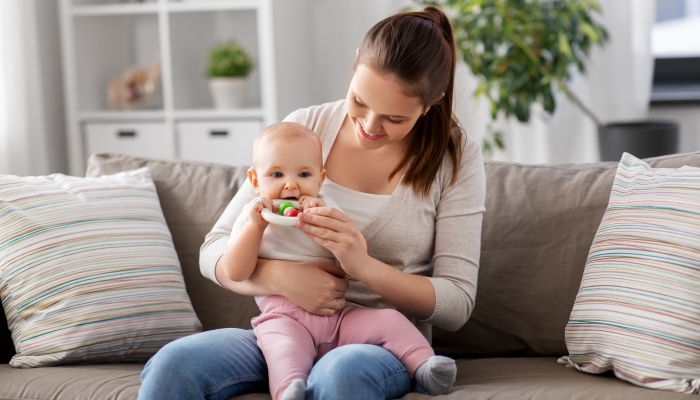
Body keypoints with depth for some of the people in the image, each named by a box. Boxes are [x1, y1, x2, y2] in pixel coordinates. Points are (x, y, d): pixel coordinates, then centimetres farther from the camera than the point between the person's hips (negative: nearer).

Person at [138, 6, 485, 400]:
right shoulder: (305, 128, 3)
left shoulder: (456, 156, -2)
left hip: (385, 344, -2)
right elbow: (216, 251, 2)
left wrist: (362, 265, -22)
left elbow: (457, 304, -6)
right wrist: (278, 276, -21)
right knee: (171, 365, -28)